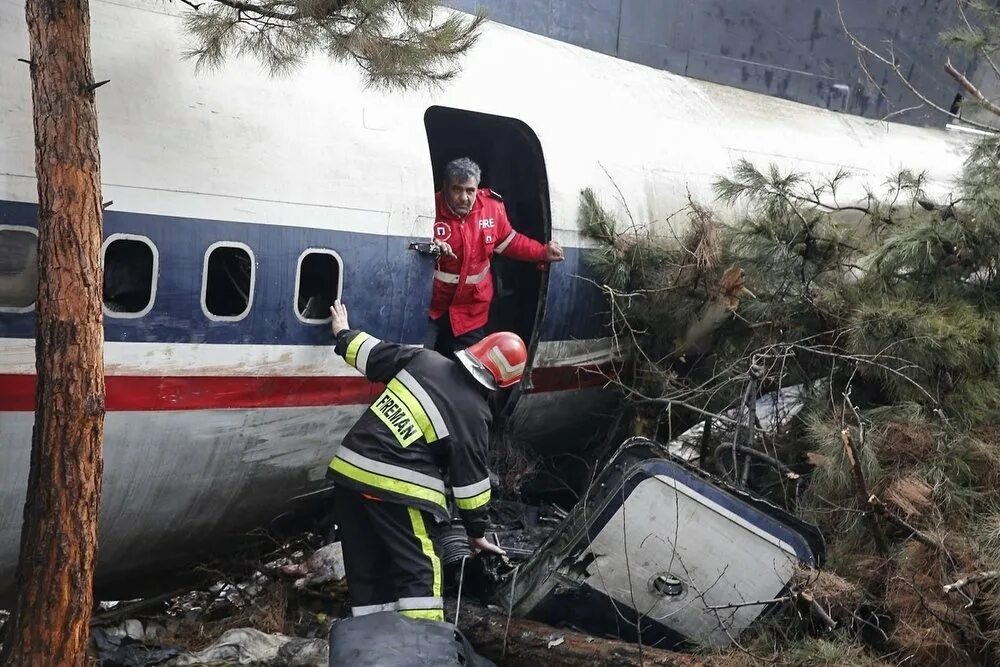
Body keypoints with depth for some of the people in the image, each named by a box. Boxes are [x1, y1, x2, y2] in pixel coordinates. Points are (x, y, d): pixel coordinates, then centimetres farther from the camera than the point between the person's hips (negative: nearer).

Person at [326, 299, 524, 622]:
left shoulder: (423, 359, 3)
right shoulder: (474, 415, -8)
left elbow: (373, 353, 13)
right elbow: (471, 480, -2)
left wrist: (344, 335, 34)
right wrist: (476, 531, 11)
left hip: (350, 471, 6)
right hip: (397, 488, -6)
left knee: (366, 568, 14)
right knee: (419, 570, 2)